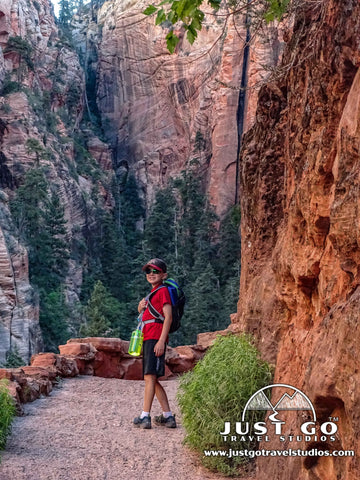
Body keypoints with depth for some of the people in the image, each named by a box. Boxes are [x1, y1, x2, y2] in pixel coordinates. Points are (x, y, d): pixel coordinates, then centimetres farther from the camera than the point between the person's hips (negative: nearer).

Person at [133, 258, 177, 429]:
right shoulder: (152, 293, 25)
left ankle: (145, 417, -16)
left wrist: (161, 341, -21)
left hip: (155, 338, -10)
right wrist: (141, 307, 7)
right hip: (148, 338, 10)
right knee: (153, 380, 10)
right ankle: (168, 417, 14)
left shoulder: (163, 291, -3)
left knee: (150, 377, -14)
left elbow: (168, 317, -13)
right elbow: (144, 315, 31)